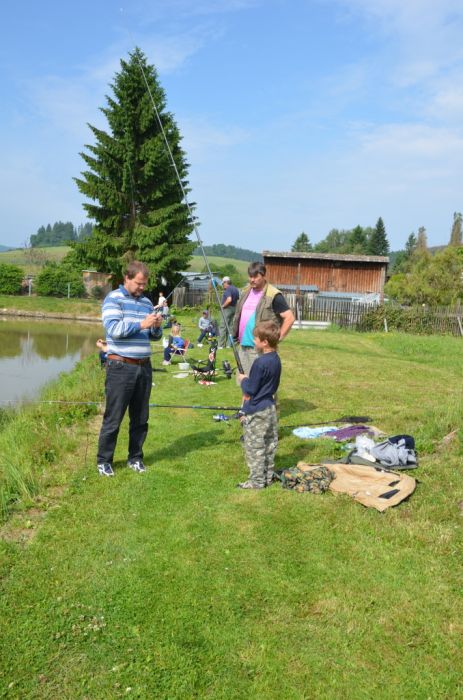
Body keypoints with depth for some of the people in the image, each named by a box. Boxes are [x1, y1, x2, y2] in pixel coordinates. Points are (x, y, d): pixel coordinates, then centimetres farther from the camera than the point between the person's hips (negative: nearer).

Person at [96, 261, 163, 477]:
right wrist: (141, 324, -22)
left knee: (141, 418, 12)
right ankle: (104, 461, 14)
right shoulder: (113, 299, -3)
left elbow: (154, 336, 18)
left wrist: (157, 327, -4)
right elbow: (113, 328, -17)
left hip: (144, 366, 6)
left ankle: (135, 458, 25)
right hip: (121, 366, -6)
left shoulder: (146, 301, 15)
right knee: (113, 418, 0)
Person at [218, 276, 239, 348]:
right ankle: (228, 344, 13)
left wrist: (223, 305, -14)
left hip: (227, 309, -9)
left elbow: (229, 299, -26)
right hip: (234, 309, 9)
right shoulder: (235, 289, 14)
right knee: (230, 326, 11)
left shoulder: (228, 289, -14)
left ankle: (221, 345, -6)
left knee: (223, 327, -6)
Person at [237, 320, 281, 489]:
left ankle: (257, 480, 10)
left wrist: (243, 379, 0)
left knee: (254, 447, 3)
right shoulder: (276, 360, 3)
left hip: (257, 412, -9)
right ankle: (267, 476, 27)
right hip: (270, 409, 9)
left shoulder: (260, 363, -23)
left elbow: (249, 392, -18)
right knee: (270, 444, 16)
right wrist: (248, 381, 14)